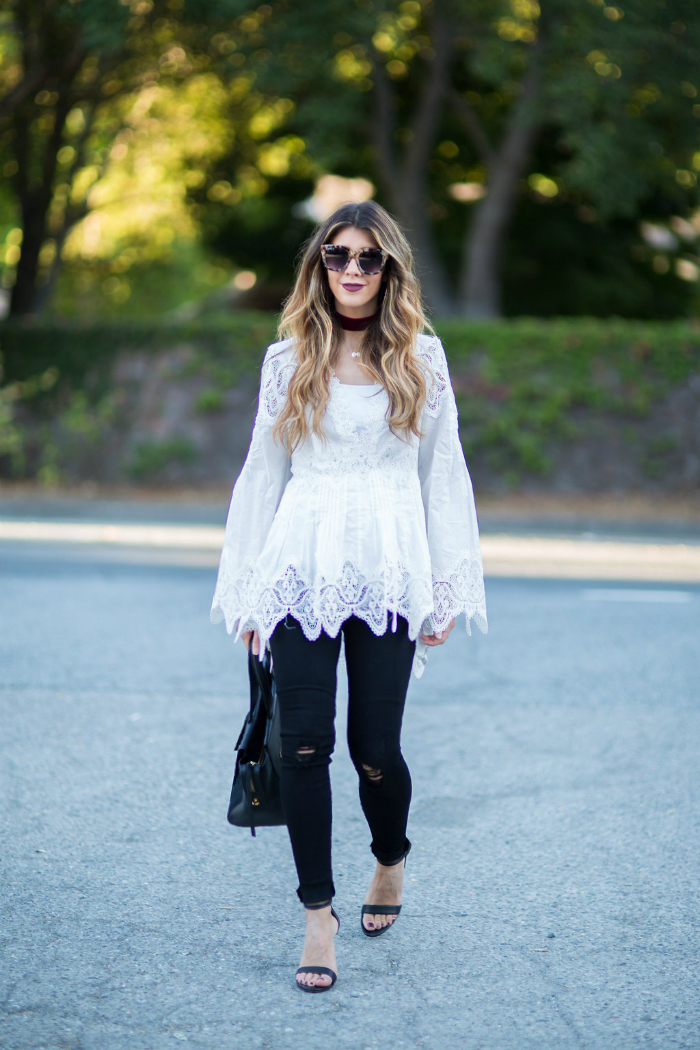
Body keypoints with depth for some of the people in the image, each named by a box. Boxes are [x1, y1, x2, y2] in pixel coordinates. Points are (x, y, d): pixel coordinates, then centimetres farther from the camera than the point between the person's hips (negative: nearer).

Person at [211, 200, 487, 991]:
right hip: (303, 569, 1)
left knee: (375, 747, -1)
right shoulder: (287, 361, 8)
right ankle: (318, 917, 7)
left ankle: (391, 861, 31)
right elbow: (263, 474, 11)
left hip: (390, 574, -1)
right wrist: (247, 593, 8)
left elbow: (443, 473, 9)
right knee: (305, 743, -4)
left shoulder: (422, 360, 8)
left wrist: (448, 588, 4)